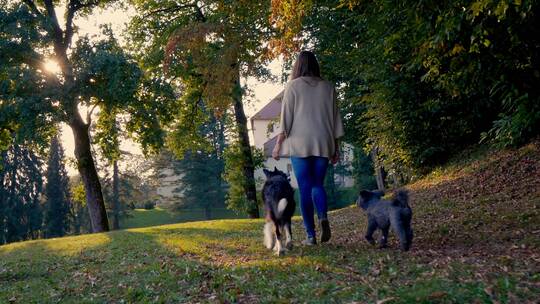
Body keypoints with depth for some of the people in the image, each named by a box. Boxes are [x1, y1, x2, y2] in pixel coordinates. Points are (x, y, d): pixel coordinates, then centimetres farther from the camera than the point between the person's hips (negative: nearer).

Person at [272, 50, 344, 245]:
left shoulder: (293, 86, 0)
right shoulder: (328, 87, 8)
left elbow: (286, 118, -5)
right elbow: (335, 119, 9)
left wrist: (278, 144, -1)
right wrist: (336, 148, 13)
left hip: (299, 144, -2)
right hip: (323, 144, 2)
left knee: (305, 188, 2)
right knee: (318, 184, 13)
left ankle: (311, 235, 1)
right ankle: (323, 217, -15)